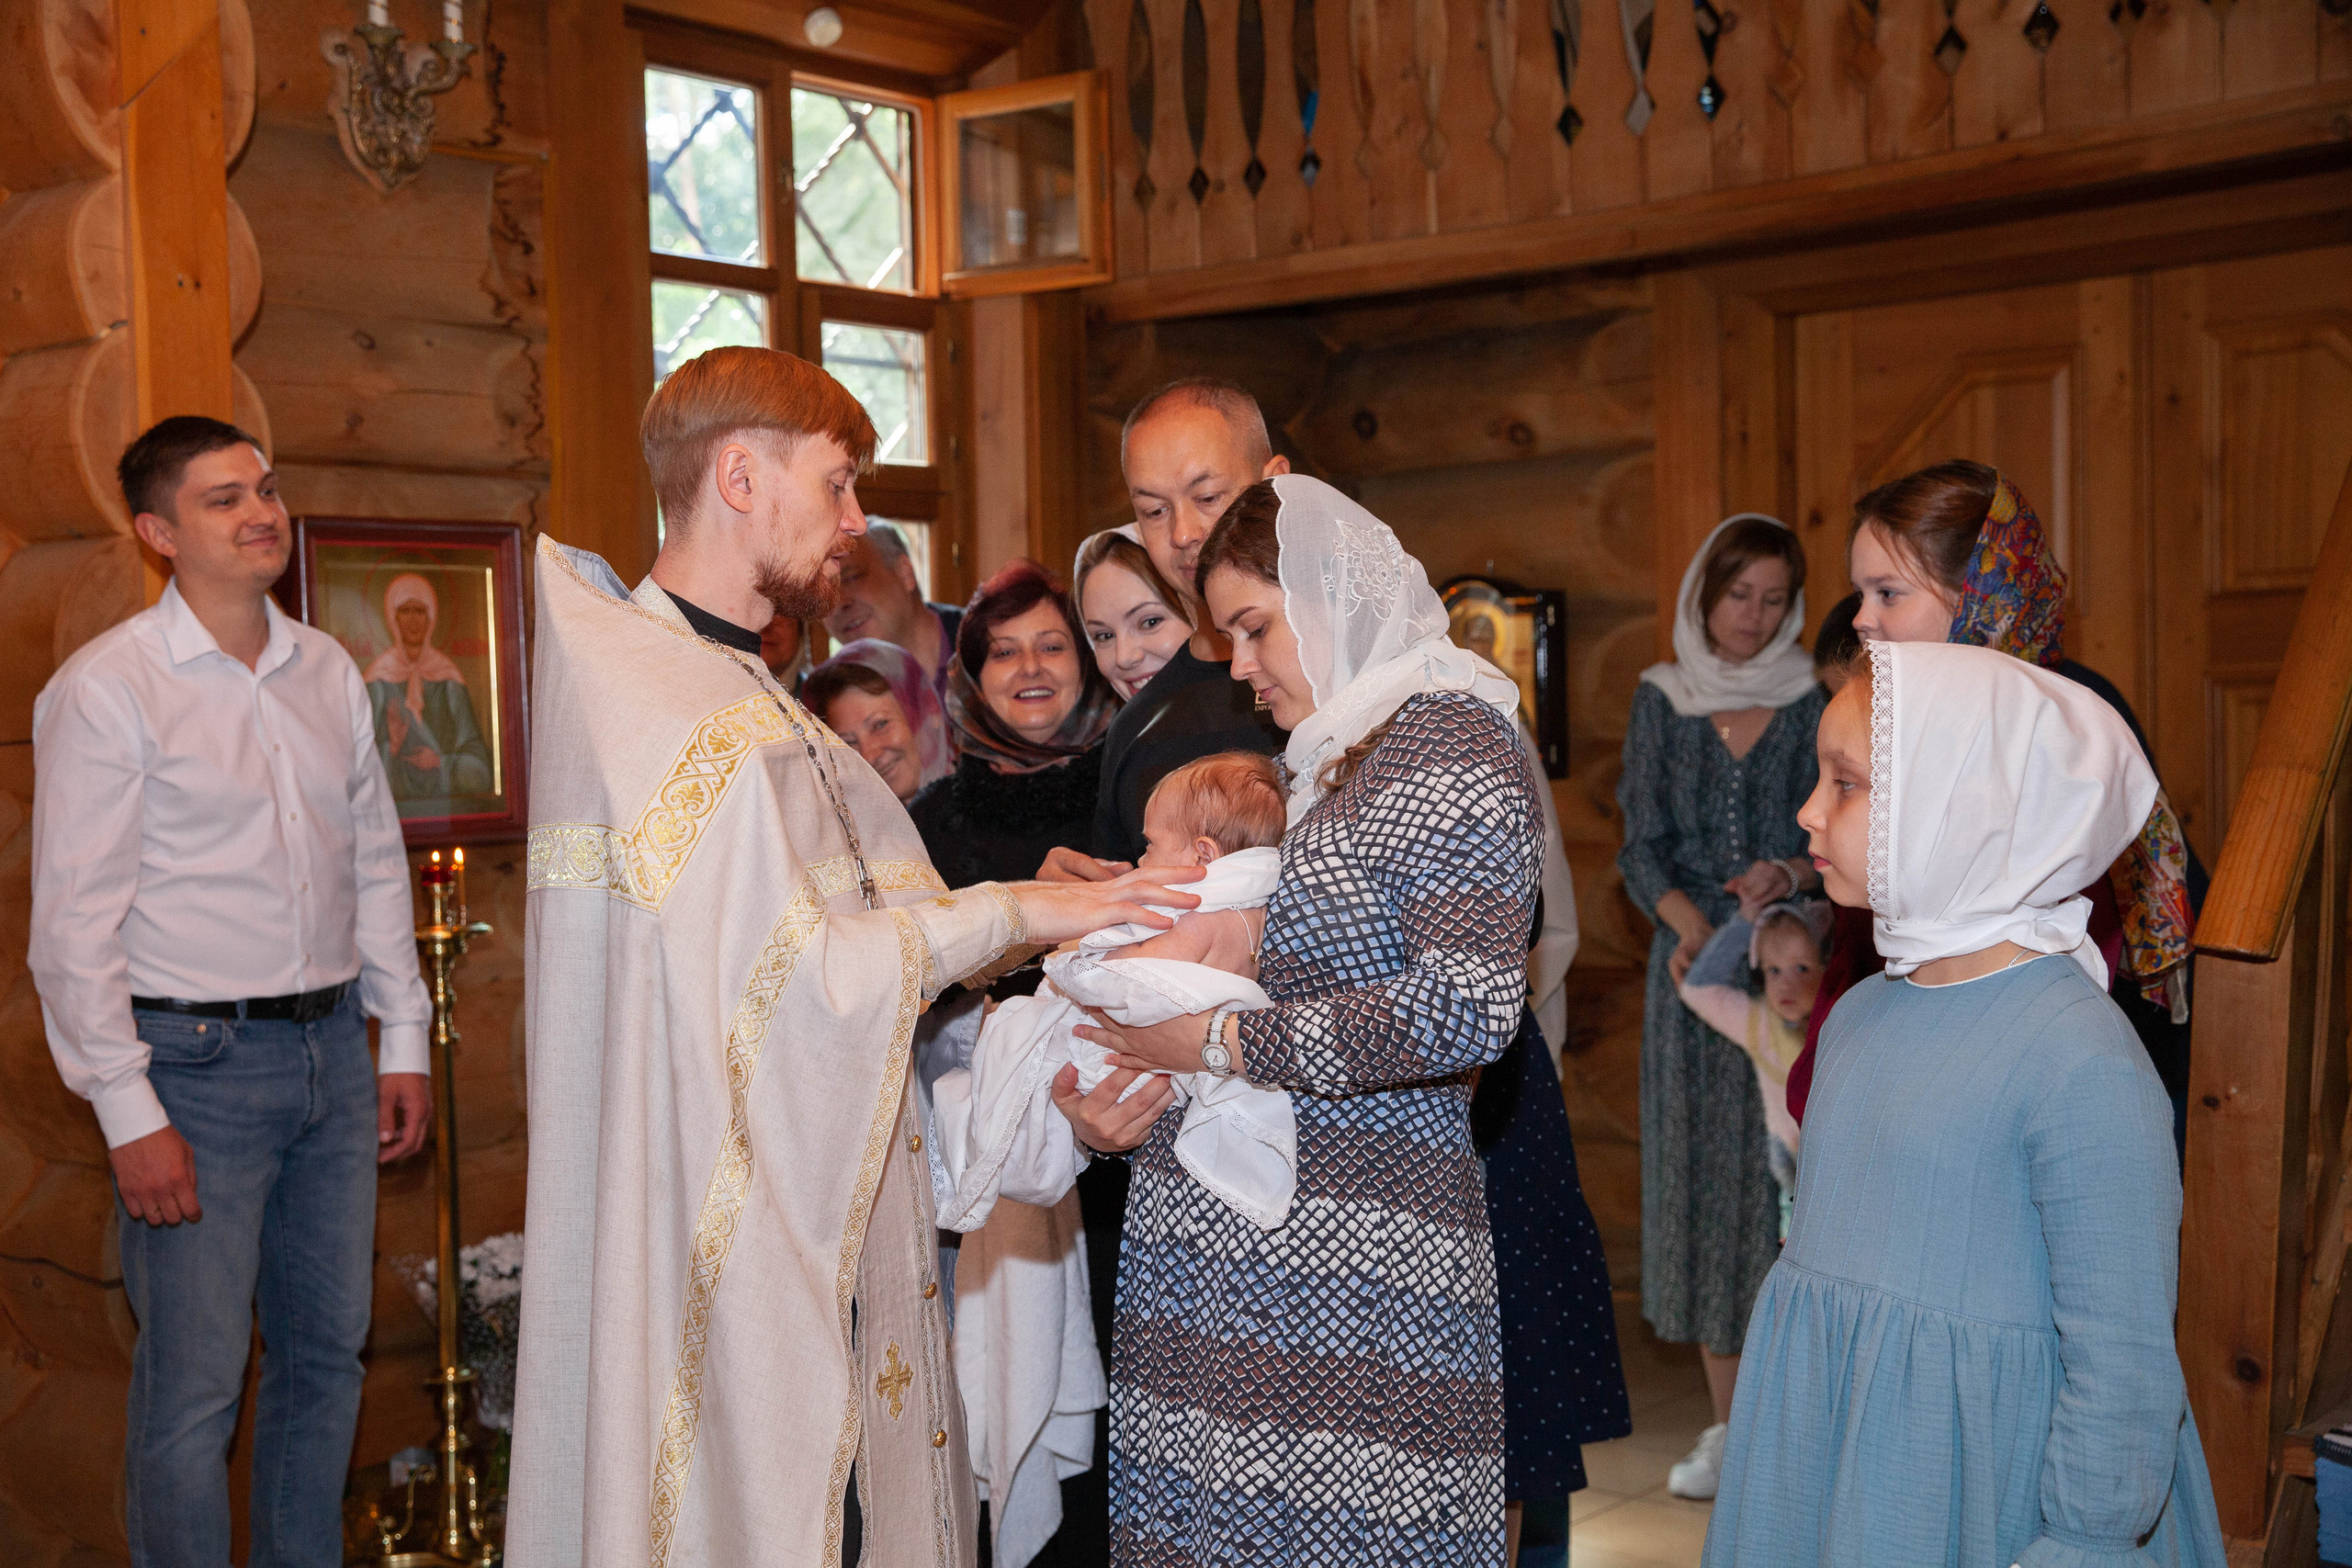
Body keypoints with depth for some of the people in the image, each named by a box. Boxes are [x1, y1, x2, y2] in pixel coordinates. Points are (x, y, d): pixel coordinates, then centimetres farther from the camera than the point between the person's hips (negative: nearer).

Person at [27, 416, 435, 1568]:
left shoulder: (327, 670, 9)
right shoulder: (105, 687, -9)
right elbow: (74, 923, -11)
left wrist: (404, 1039, 12)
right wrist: (129, 1114, -14)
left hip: (331, 1046, 6)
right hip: (196, 1061, -6)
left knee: (328, 1350, 14)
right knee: (193, 1383, -1)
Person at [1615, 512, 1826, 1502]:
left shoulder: (1815, 704, 3)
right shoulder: (1662, 701, 7)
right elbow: (1643, 845, 3)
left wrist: (1788, 876, -19)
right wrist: (1692, 926, -15)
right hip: (1695, 971, 2)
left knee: (1786, 1177, -4)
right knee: (1703, 1179, 3)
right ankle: (1730, 1423, 13)